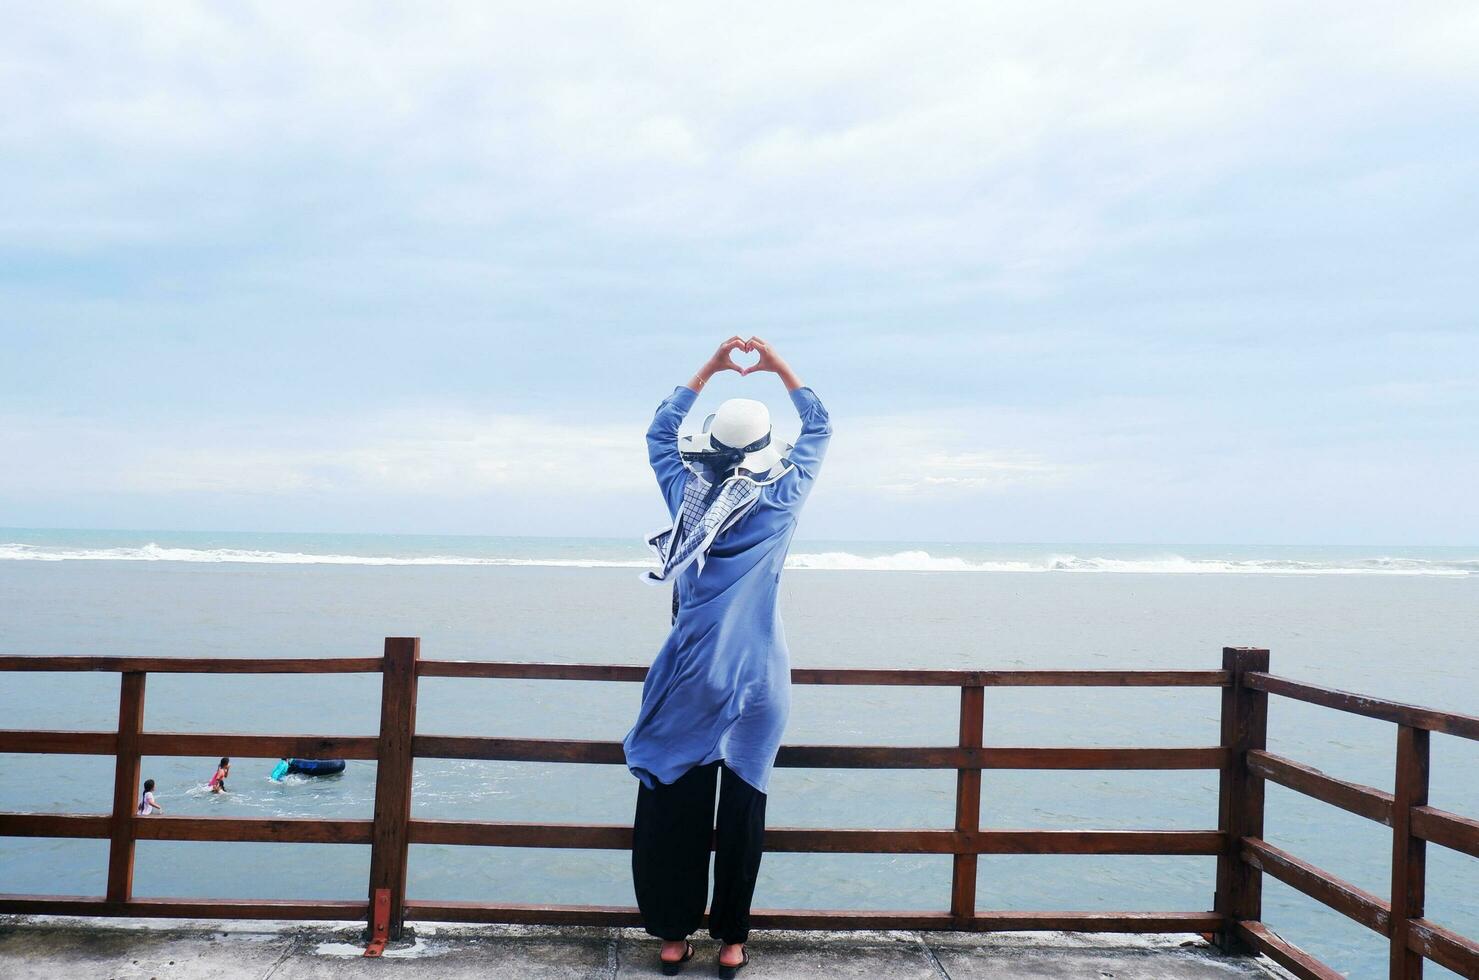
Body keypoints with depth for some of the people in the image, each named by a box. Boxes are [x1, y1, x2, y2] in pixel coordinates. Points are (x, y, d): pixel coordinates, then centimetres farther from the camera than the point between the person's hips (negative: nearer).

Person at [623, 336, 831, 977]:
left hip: (690, 678, 1)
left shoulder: (687, 495, 0)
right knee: (742, 808, 5)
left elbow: (660, 432, 18)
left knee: (675, 807, 7)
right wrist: (779, 368, 19)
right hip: (756, 680, -1)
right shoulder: (781, 501, -3)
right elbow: (820, 429, 12)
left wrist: (710, 368, 21)